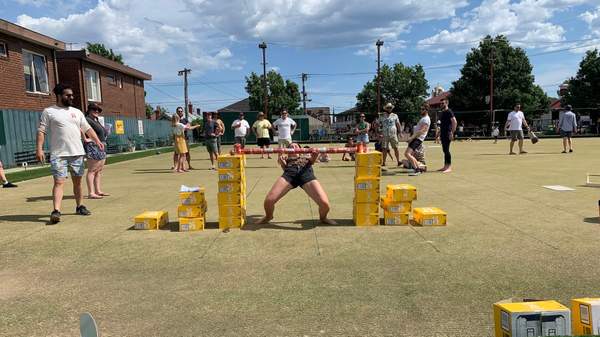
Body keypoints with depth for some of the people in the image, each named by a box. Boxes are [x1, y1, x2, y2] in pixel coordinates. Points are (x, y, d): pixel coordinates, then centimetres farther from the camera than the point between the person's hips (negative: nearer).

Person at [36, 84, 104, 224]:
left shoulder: (77, 112, 14)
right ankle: (56, 211, -14)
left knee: (77, 181, 11)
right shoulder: (48, 112, 2)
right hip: (58, 154, -4)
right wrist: (39, 149, -13)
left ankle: (80, 206, 23)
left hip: (77, 153, 4)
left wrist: (97, 141, -3)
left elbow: (87, 129, 11)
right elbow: (41, 131, -3)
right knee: (59, 182, -10)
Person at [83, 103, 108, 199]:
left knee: (99, 171, 12)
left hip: (101, 148, 10)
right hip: (93, 147, -10)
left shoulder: (96, 121, 19)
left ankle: (98, 191, 17)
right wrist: (85, 139, -23)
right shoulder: (87, 119, -10)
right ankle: (91, 193, -10)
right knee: (92, 170, -10)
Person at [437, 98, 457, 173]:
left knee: (446, 150, -10)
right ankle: (445, 166, 16)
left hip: (447, 134, -9)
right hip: (443, 134, 9)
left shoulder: (449, 112, -9)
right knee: (444, 150, 11)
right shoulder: (441, 113, 18)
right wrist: (439, 134, 21)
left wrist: (452, 133, -20)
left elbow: (454, 122, -16)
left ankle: (449, 167, -6)